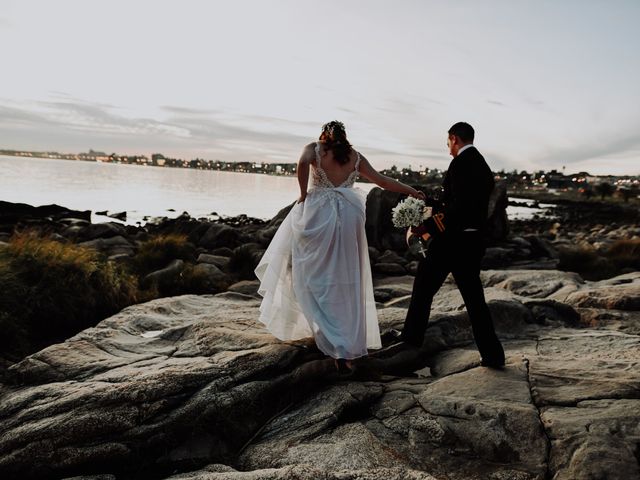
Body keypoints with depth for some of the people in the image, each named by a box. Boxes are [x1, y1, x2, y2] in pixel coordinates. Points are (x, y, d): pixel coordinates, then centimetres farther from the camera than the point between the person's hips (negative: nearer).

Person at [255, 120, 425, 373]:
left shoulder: (314, 149, 6)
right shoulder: (356, 156, 13)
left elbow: (303, 162, -16)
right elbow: (381, 180, 5)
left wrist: (303, 193, -6)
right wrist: (413, 191, 11)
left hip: (317, 215, -3)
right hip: (347, 219, 3)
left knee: (315, 278, 4)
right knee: (345, 284, 10)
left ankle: (336, 344, -6)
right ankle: (346, 350, 15)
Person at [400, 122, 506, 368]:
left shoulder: (461, 163, -14)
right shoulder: (484, 166, 13)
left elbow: (458, 207, -25)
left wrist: (427, 226, -24)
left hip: (452, 238, -8)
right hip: (474, 241, 8)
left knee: (423, 287, 9)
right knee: (474, 297, 12)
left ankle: (412, 338, 22)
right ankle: (492, 354, 13)